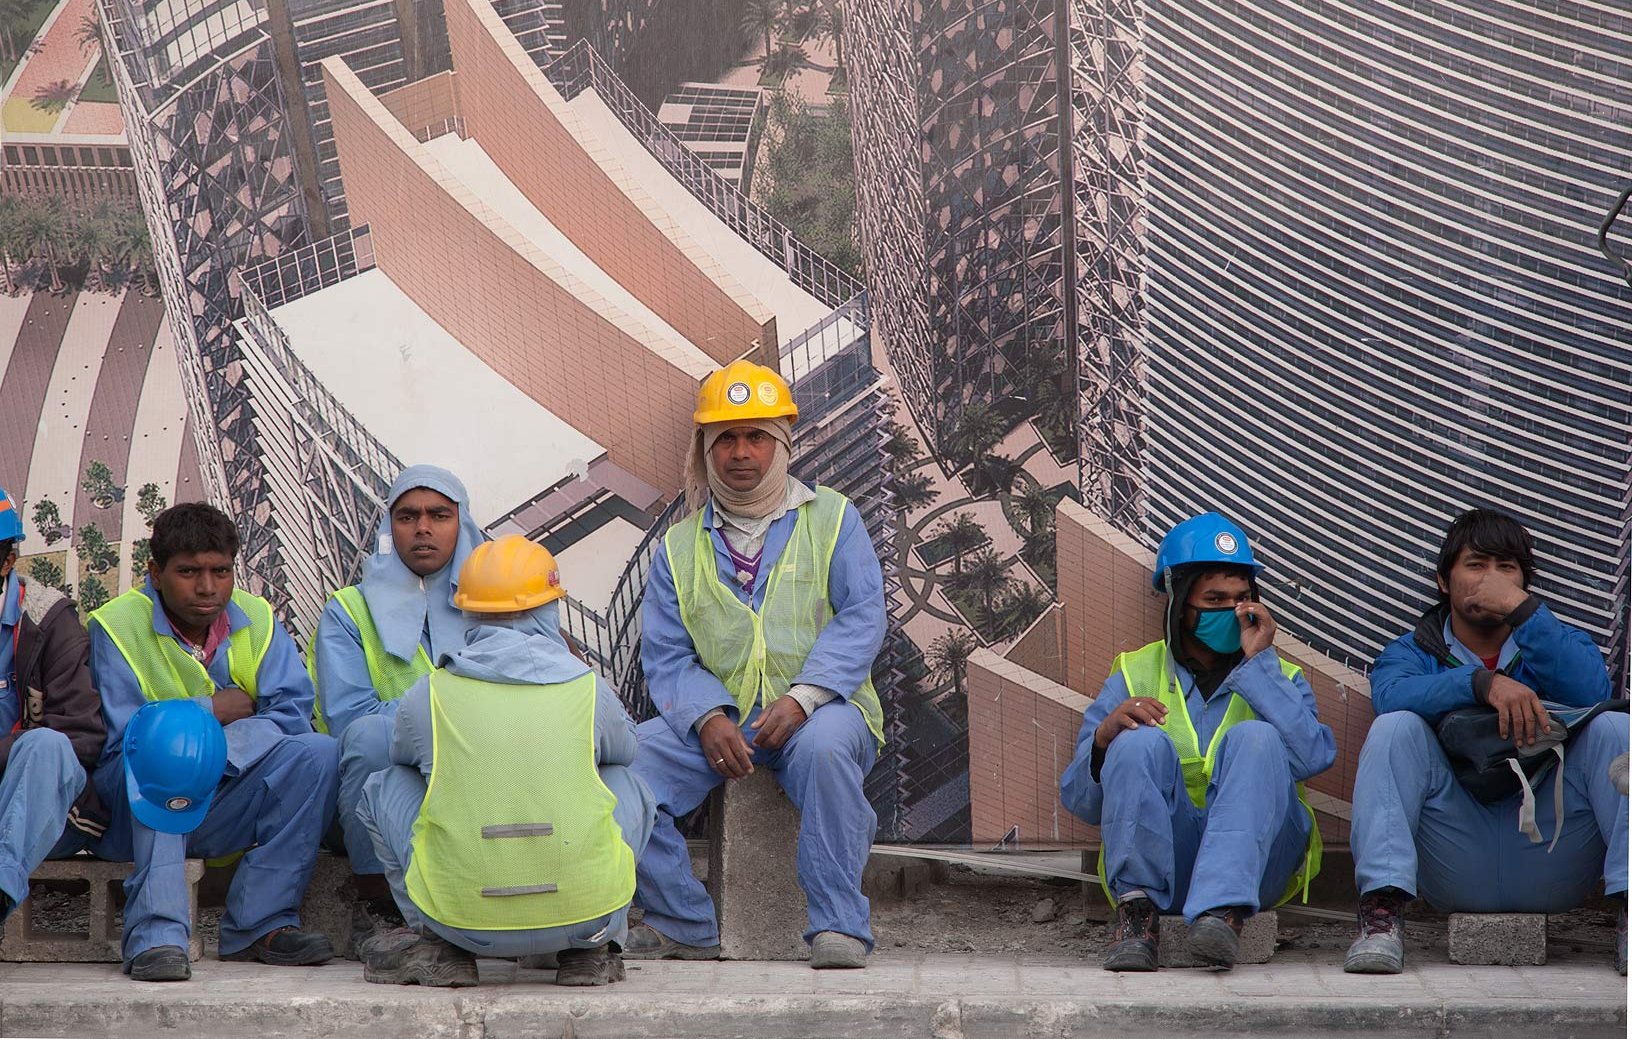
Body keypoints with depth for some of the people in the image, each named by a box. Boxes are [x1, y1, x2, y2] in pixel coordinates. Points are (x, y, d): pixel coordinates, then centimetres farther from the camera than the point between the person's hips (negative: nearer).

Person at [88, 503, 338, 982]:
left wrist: (219, 749, -24)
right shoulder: (116, 625, -5)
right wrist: (213, 711, -12)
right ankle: (156, 933, -40)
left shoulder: (257, 619, 5)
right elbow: (122, 737, -15)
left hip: (230, 812, 3)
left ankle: (259, 923, -21)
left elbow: (293, 711, -8)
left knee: (318, 752, -21)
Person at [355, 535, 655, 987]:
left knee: (385, 785, 20)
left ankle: (436, 944, 15)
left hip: (461, 916, -1)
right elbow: (625, 745, 22)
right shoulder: (588, 687, 0)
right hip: (587, 910, 1)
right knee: (626, 782, 27)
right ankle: (592, 948, 19)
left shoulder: (428, 695, -1)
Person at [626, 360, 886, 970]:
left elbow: (861, 618, -3)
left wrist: (802, 697, -19)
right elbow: (666, 656, 7)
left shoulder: (830, 519, 10)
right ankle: (685, 926, -9)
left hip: (819, 709, -3)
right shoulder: (680, 548, 16)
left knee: (824, 748, -38)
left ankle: (839, 925, -28)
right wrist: (709, 717, -15)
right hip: (715, 718, 3)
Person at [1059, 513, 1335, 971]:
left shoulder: (1278, 677, 17)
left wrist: (1257, 663, -6)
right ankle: (1137, 912, -28)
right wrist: (1104, 739, -14)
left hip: (1256, 861, 0)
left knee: (1255, 736, -23)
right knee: (1143, 741, -22)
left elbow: (1313, 757, -8)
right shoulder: (1135, 676, 16)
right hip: (1159, 864, 0)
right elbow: (1081, 802, 7)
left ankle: (1224, 912, -39)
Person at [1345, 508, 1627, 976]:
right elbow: (1390, 695, -11)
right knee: (1395, 729, -21)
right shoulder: (1411, 651, 16)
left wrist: (1521, 606, -11)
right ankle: (1382, 910, -34)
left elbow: (1592, 694, -6)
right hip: (1458, 869, -1)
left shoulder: (1559, 644, 20)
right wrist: (1484, 683, -26)